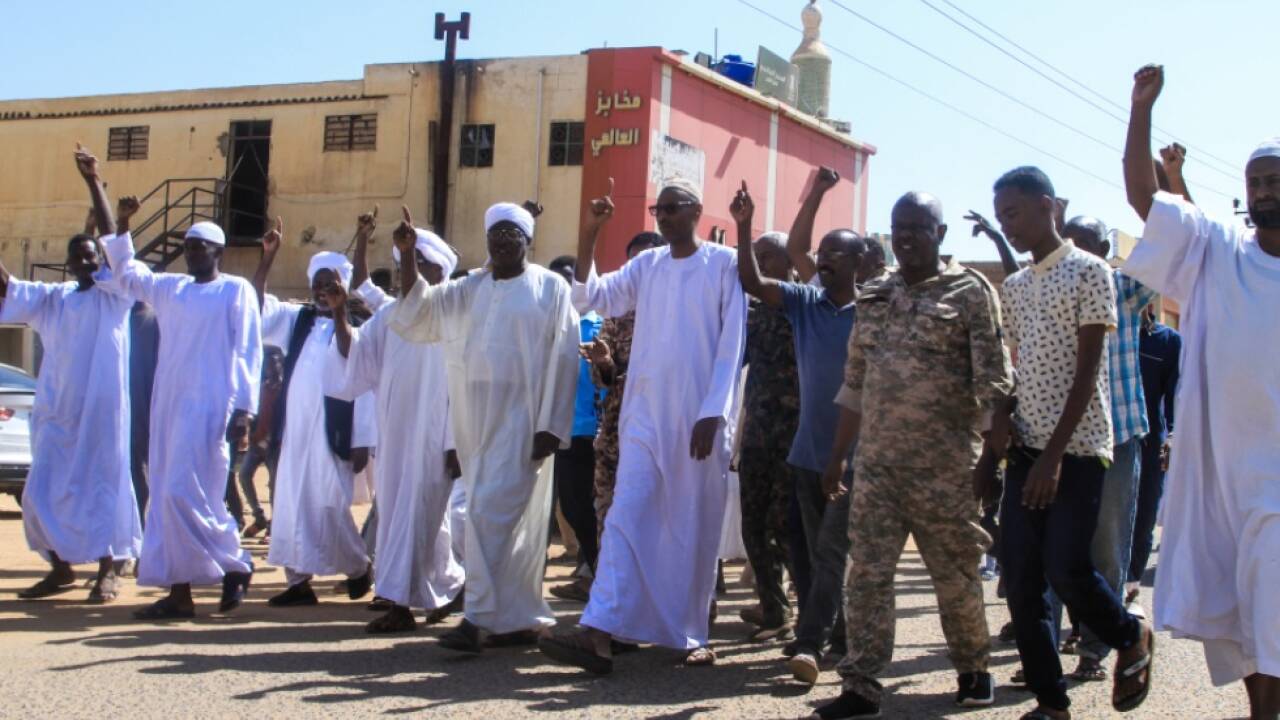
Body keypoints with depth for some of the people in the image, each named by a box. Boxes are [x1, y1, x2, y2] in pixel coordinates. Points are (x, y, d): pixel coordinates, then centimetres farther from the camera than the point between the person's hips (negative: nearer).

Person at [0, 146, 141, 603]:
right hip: (56, 411, 5)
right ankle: (60, 568, 18)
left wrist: (94, 184, -20)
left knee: (101, 483, -2)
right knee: (45, 489, 6)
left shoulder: (114, 295, 0)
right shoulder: (52, 298, 13)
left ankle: (108, 570, 6)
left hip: (101, 411, -5)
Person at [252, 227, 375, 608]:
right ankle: (299, 580, 10)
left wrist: (362, 442, -9)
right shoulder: (297, 320, 11)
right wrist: (268, 257, -5)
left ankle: (358, 567, 20)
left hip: (333, 433, -5)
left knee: (330, 506, -3)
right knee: (291, 503, 3)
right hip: (295, 430, 5)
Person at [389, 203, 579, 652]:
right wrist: (407, 257, -8)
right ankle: (523, 619, 15)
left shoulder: (550, 289, 0)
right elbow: (417, 308, 6)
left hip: (521, 418, -6)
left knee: (492, 510, -14)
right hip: (476, 419, 6)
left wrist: (551, 426, -12)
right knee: (511, 517, 9)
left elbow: (563, 359, -5)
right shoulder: (468, 291, 16)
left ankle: (480, 617, -12)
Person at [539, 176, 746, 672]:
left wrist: (712, 414, -12)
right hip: (646, 414, 4)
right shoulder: (646, 264, 11)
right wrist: (589, 235, -4)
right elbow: (590, 298, 5)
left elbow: (731, 345, -6)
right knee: (626, 517, -6)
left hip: (701, 416, -4)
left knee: (695, 529, 4)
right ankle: (599, 634, -12)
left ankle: (692, 636, 15)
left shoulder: (725, 263, -2)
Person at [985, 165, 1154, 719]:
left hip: (1076, 449, -6)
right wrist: (994, 441, 3)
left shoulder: (1088, 271, -5)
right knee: (1019, 579, 1)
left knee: (1066, 569, -11)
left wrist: (1054, 455, -17)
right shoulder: (1013, 287, 14)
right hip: (1025, 448, 6)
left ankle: (1131, 638, 20)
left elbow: (1087, 369, -11)